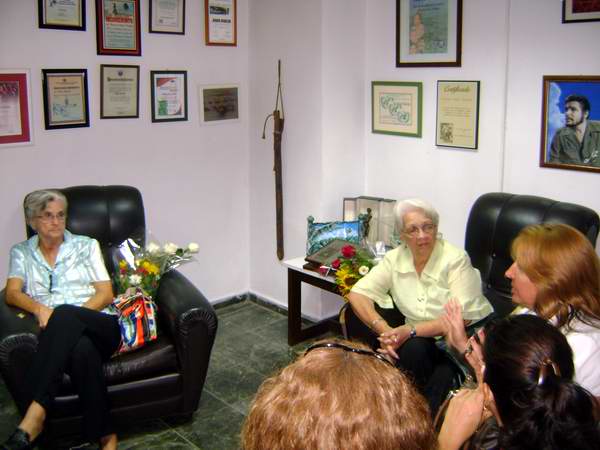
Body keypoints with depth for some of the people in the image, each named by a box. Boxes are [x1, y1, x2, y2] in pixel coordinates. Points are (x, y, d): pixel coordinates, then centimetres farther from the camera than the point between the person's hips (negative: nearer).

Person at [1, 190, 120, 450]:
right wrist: (39, 308, -20)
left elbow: (106, 293, 8)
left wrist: (66, 316, -10)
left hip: (99, 326, -1)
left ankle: (35, 415, -40)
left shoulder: (86, 245, 17)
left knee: (64, 315, -38)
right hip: (63, 334, 1)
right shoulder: (21, 252, 20)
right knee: (81, 349, -39)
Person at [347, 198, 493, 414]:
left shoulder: (455, 259, -15)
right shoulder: (395, 259, -2)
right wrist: (385, 330, -23)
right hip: (419, 338, 5)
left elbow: (461, 318, -20)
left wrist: (410, 330, -30)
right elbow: (357, 294, -7)